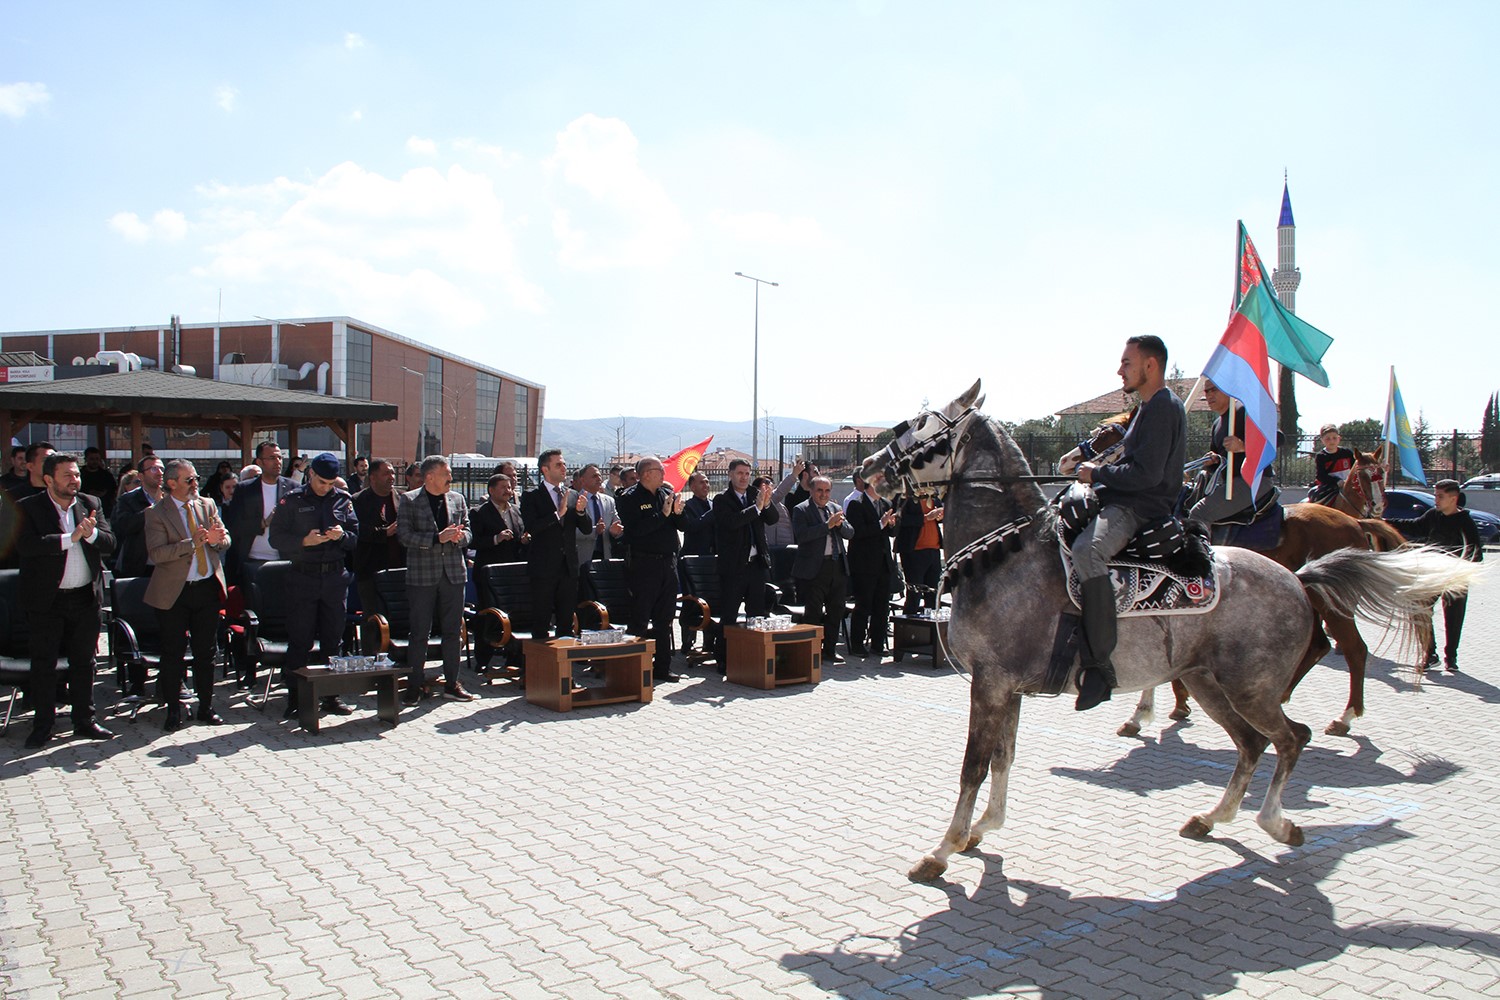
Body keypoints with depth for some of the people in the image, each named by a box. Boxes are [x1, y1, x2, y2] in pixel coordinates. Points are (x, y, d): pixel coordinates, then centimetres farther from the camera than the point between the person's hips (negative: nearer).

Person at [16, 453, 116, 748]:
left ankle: (84, 721, 22)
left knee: (84, 662, 11)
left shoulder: (91, 504, 5)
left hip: (86, 598, 3)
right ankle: (42, 726, 17)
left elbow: (110, 543, -2)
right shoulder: (28, 508, -6)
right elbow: (26, 545, -21)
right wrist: (70, 538, -25)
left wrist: (91, 533, -22)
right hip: (46, 600, -3)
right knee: (43, 664, 5)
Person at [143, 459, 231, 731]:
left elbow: (225, 540, 9)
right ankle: (173, 710, 16)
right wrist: (192, 542, -24)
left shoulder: (207, 505, 9)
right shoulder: (157, 513, -5)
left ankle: (206, 707, 20)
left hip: (208, 587, 4)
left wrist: (216, 539, -15)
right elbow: (157, 553, -15)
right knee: (173, 654, 3)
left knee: (206, 652, 9)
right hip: (175, 592, -4)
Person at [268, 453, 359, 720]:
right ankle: (294, 698, 7)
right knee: (300, 641, -1)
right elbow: (276, 538, -3)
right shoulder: (291, 501, 1)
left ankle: (331, 695, 16)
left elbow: (356, 537, 9)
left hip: (335, 577, 3)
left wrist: (342, 535, -12)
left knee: (333, 639, 8)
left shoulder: (343, 500, 9)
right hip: (302, 578, -3)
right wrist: (304, 541, -18)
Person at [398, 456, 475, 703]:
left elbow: (467, 531, 12)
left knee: (452, 631, 8)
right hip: (422, 575, -4)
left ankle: (452, 683, 16)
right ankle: (414, 685, 10)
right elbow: (404, 535, -10)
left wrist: (459, 537, -11)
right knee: (419, 633, 0)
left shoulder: (457, 499, 12)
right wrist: (438, 538, -18)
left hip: (454, 572, 4)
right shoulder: (409, 501, -2)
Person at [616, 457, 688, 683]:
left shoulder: (667, 494, 11)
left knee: (664, 619, 11)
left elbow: (683, 526, 10)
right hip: (643, 564, -6)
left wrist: (678, 512, -10)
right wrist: (663, 514, -19)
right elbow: (635, 530, -20)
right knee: (640, 621, -2)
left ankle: (662, 667, 20)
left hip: (668, 562, 6)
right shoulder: (630, 497, -6)